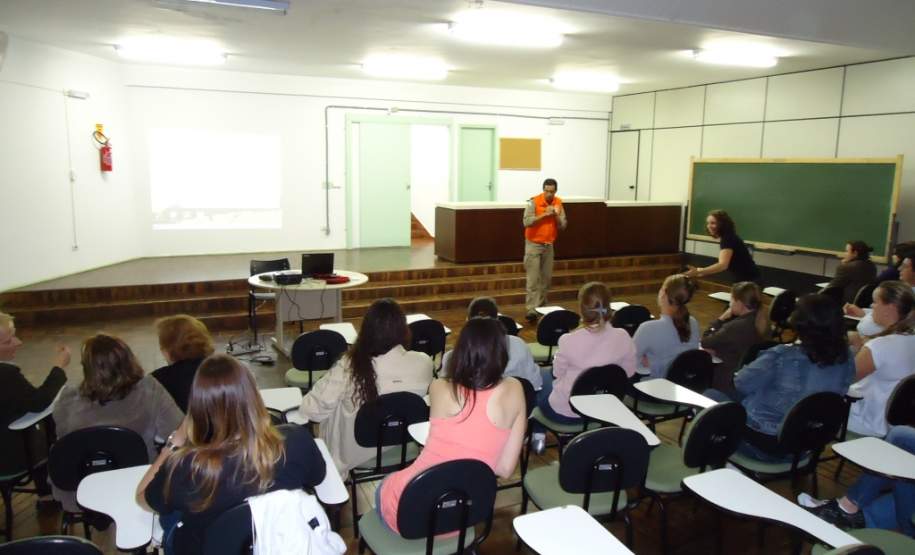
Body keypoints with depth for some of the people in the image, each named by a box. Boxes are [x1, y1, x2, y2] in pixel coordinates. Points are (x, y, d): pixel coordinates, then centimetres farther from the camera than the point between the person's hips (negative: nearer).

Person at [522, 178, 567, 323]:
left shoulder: (558, 203, 1)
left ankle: (541, 306, 24)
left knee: (546, 278, 11)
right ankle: (531, 309, -12)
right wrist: (544, 214, -26)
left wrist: (556, 216, -18)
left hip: (549, 245, 5)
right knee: (533, 278, -10)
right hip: (533, 244, -5)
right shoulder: (534, 202, -14)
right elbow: (526, 222, -24)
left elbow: (563, 226, 1)